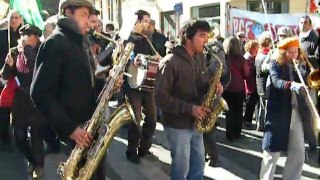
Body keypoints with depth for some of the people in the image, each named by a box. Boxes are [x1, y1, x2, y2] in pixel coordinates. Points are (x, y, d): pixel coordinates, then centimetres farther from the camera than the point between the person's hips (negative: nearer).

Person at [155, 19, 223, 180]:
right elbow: (160, 97, -21)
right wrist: (189, 108, -24)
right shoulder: (171, 62, -20)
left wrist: (213, 87, -8)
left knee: (198, 163, 19)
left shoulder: (200, 58, 4)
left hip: (196, 121, 7)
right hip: (177, 124, -7)